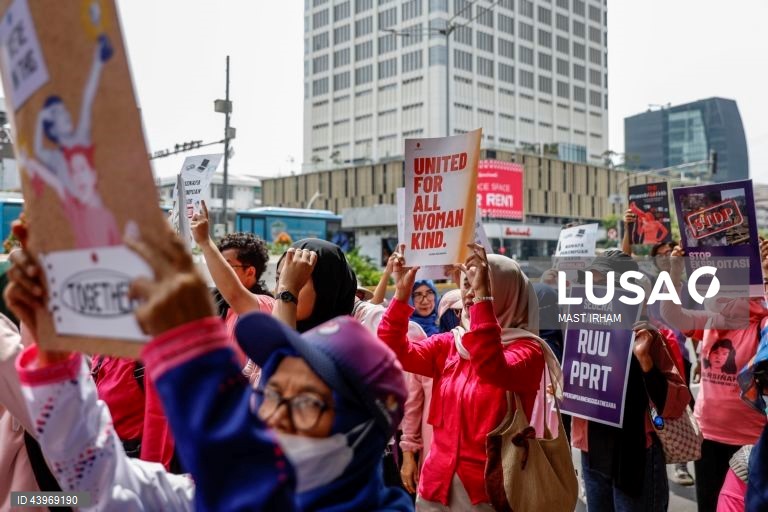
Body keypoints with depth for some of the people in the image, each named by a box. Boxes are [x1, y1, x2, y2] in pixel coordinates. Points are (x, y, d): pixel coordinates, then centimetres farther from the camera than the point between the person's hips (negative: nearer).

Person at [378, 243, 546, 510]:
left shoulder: (527, 349, -9)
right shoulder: (450, 344, 7)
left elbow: (493, 369, -30)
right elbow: (395, 352, -2)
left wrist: (482, 297, -32)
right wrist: (402, 292, -9)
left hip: (488, 487, -5)